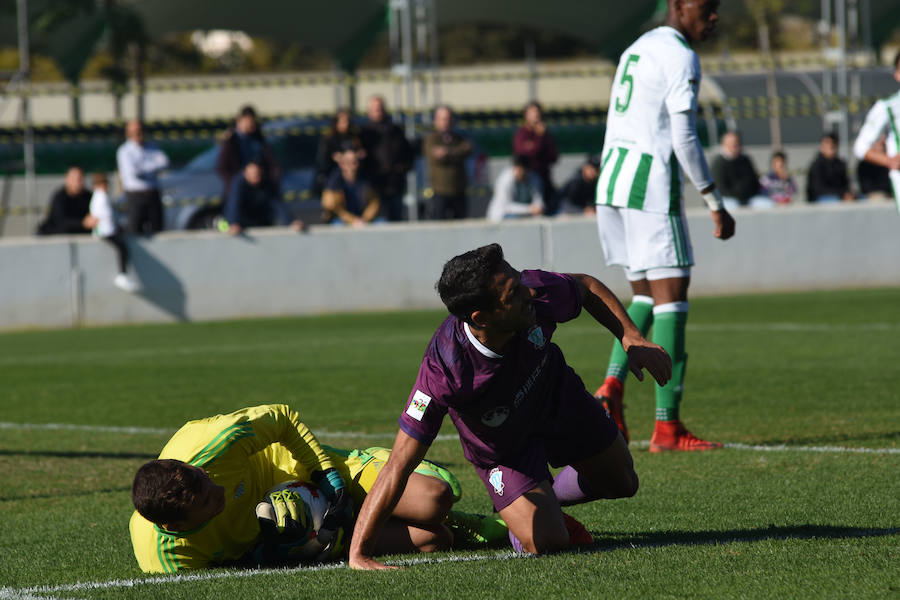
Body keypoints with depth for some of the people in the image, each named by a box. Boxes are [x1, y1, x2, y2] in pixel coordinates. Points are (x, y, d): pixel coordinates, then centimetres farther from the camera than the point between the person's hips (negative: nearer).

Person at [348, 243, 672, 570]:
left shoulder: (536, 292, -36)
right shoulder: (443, 371, -47)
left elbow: (587, 288, -8)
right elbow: (399, 465, -44)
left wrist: (632, 339, -16)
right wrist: (359, 556, -47)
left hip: (559, 400, 5)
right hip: (503, 447, -4)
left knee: (622, 483, 19)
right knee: (545, 542, -17)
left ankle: (544, 501, 48)